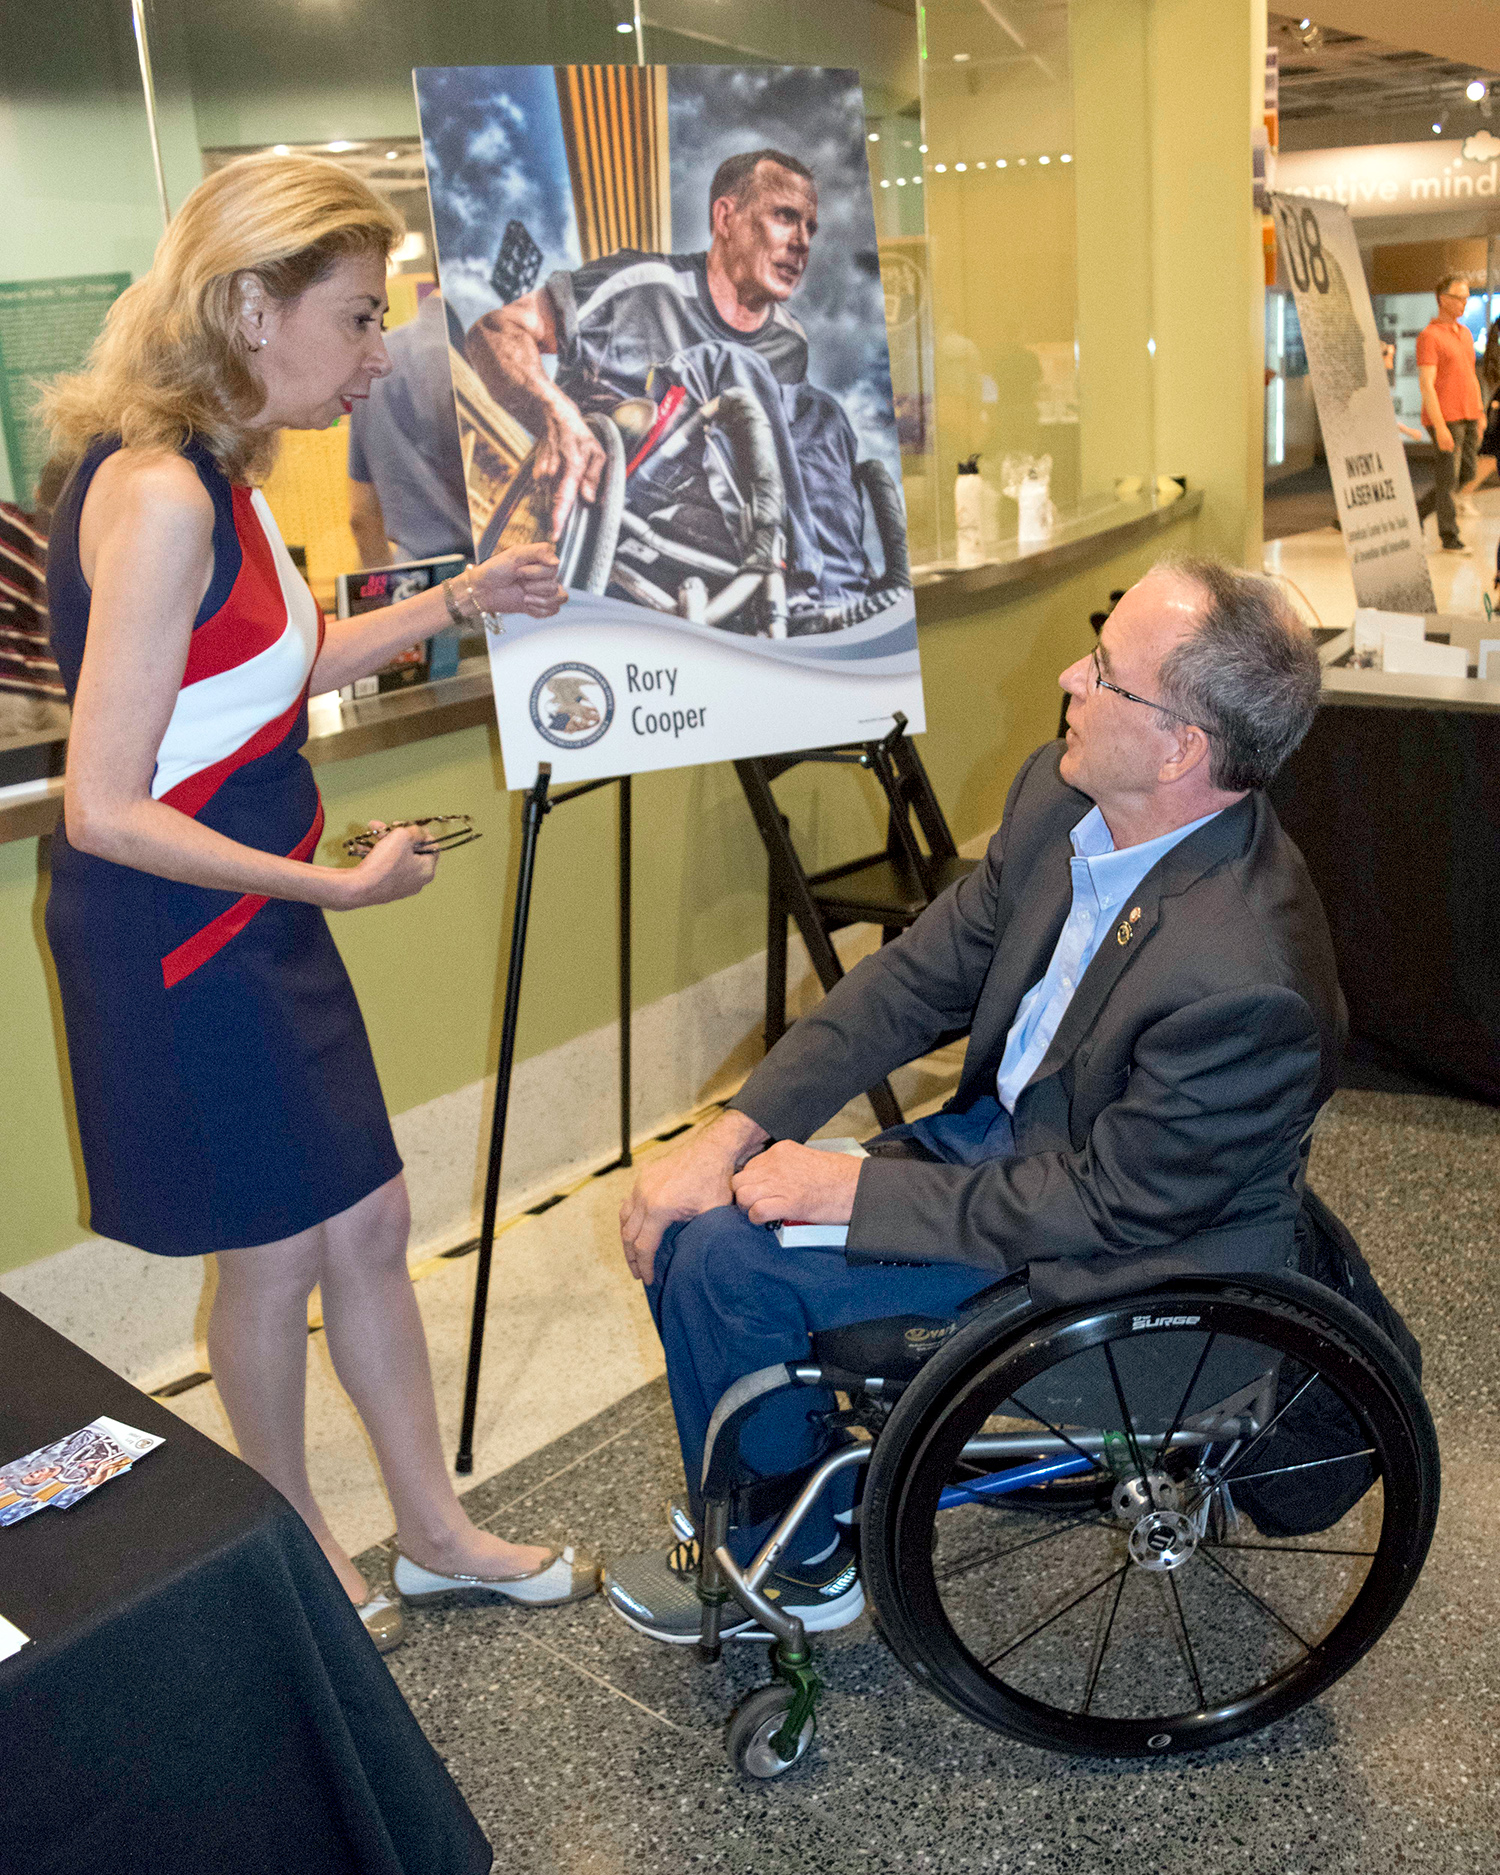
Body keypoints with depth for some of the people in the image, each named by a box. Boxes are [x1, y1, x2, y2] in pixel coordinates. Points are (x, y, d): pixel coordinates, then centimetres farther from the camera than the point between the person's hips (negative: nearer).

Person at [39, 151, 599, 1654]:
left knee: (366, 1221, 16)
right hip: (174, 929, -9)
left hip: (253, 914, 9)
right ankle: (296, 1556, 36)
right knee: (278, 1250, 9)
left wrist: (456, 600, 12)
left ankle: (435, 1533, 35)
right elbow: (107, 812, -25)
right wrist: (337, 886, -19)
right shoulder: (158, 494, -24)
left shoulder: (213, 470, 6)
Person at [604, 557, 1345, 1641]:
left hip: (1125, 1254, -7)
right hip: (1003, 1130, 8)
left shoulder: (1245, 980, -34)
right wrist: (730, 1136, -10)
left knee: (731, 1260, -15)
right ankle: (759, 1500, 23)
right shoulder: (1064, 794, -9)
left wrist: (854, 1191, -19)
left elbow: (1105, 1206, -24)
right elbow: (922, 977, -3)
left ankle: (796, 1565, 12)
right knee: (692, 1219, 0)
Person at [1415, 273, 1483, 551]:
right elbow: (1426, 385, -16)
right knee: (1447, 478, -4)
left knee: (1466, 475, 11)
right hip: (1445, 419, -8)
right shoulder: (1429, 336, -10)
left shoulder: (1465, 332, 16)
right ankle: (1449, 536, 4)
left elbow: (1471, 377, 21)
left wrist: (1479, 418, 17)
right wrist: (1440, 427, -21)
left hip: (1467, 417, 8)